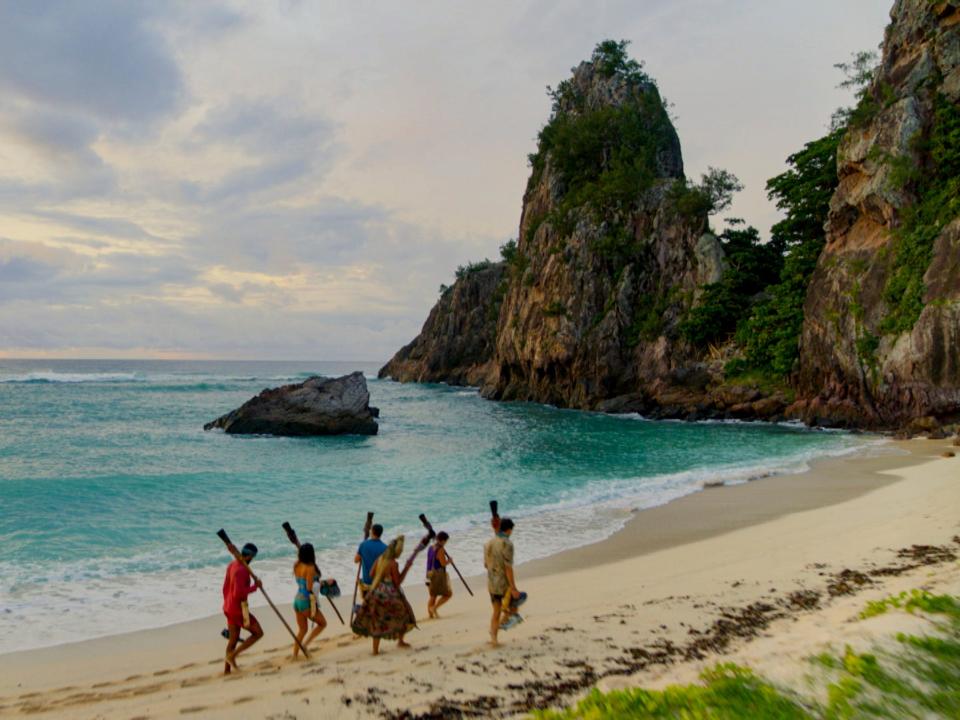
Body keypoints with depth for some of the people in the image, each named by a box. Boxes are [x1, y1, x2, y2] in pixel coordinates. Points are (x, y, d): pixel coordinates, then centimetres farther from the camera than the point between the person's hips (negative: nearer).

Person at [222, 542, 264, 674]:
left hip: (229, 607, 9)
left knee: (233, 639, 18)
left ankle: (227, 670, 23)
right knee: (258, 633, 2)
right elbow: (238, 593, -31)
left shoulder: (232, 565, 7)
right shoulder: (241, 570, -24)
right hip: (239, 609, -9)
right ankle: (231, 655, 0)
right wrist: (255, 586, -20)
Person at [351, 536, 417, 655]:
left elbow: (371, 574, 11)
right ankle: (400, 641, 27)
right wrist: (407, 569, -10)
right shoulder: (393, 563, -16)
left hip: (375, 591, 6)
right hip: (389, 595, -6)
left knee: (377, 621, 9)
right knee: (402, 613, 17)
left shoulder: (379, 559, 3)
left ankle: (375, 649, 8)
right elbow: (398, 582, -12)